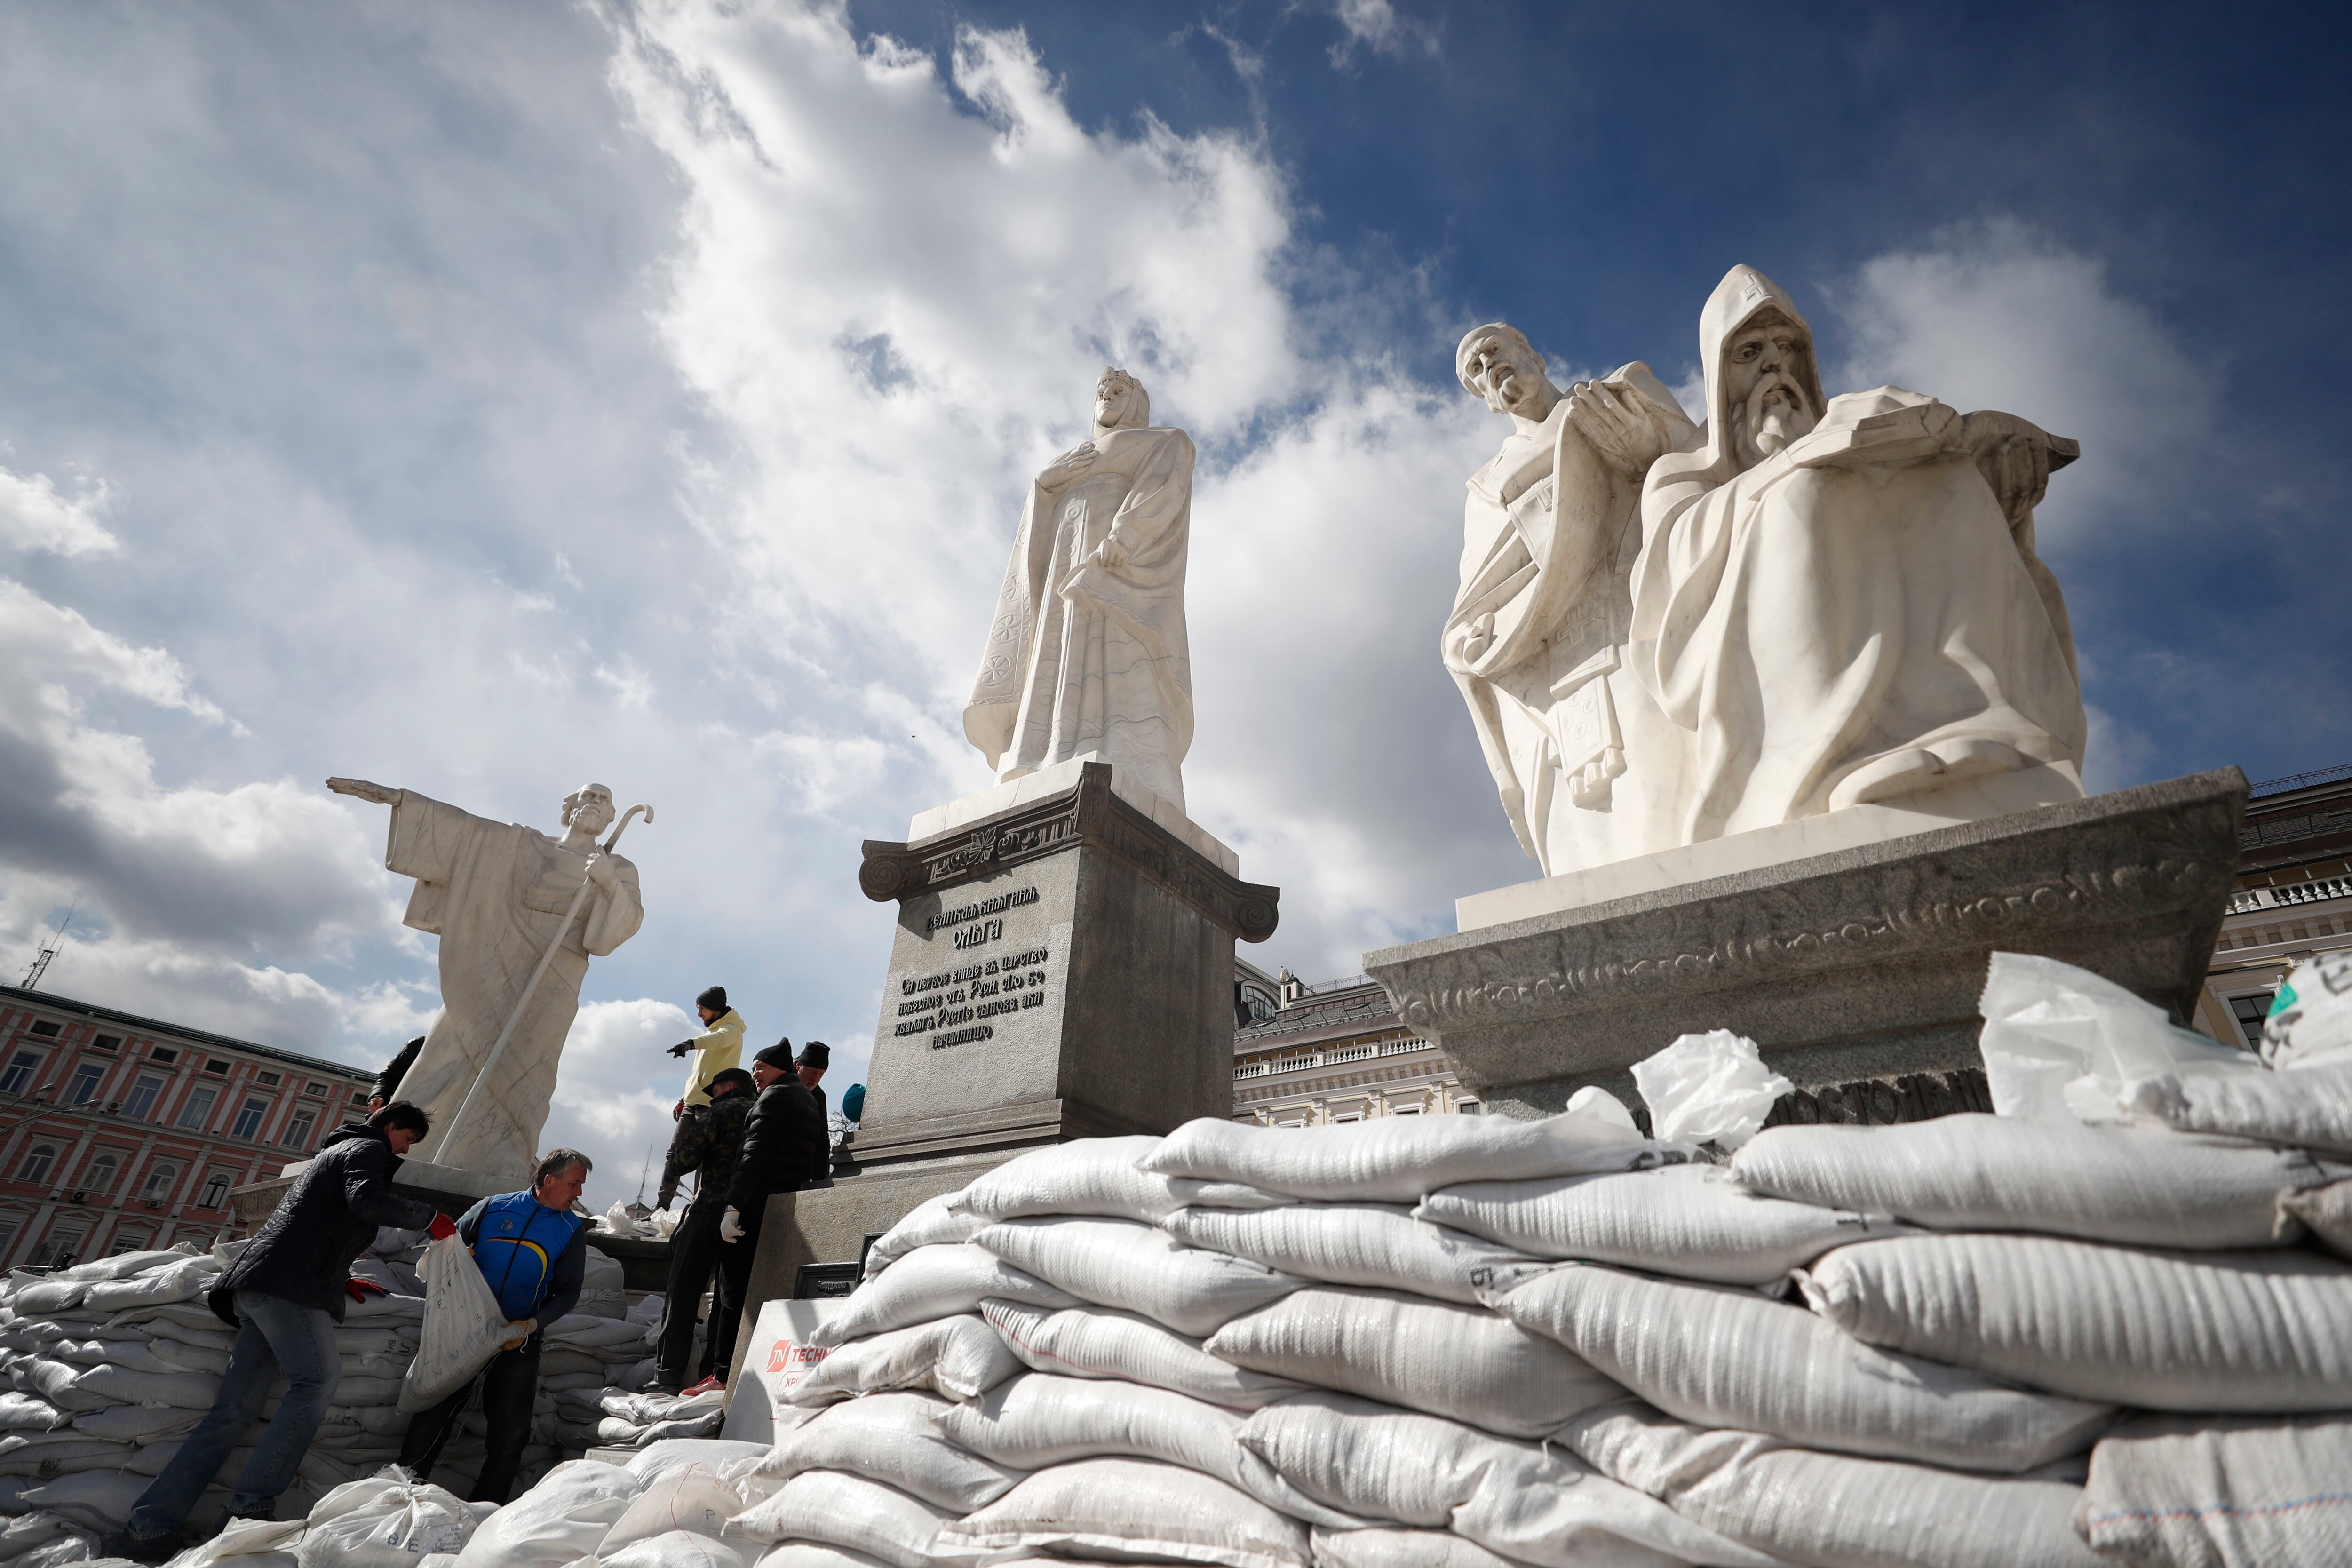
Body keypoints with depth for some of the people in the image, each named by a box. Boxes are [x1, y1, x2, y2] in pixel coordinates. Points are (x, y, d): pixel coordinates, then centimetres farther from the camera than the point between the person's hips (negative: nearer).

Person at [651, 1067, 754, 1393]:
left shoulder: (719, 1112, -2)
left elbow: (681, 1160, -6)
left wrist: (687, 1118, 8)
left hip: (709, 1212, -5)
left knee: (683, 1296, 3)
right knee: (728, 1297, 9)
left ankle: (667, 1376, 2)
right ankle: (714, 1373, 7)